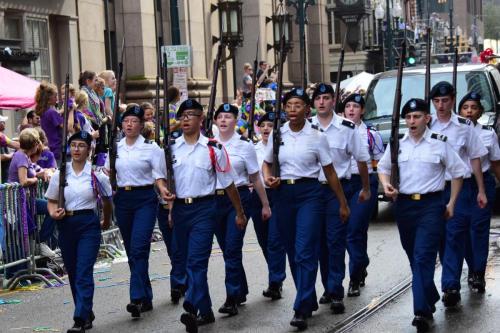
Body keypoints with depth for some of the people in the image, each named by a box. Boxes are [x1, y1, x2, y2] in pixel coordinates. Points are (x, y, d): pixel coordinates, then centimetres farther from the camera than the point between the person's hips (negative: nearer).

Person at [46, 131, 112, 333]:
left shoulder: (96, 175, -2)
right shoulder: (59, 175, 5)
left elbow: (106, 201, 13)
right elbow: (52, 201, 12)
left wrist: (106, 221, 24)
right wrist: (54, 213, -9)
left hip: (89, 225, -4)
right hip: (66, 224, 4)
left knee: (84, 273, -12)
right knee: (73, 273, 11)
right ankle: (87, 314, 26)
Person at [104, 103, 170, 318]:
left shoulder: (151, 148, -2)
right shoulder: (115, 148, 10)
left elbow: (158, 175, -4)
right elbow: (107, 173, 16)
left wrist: (163, 190, -23)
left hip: (145, 199, -5)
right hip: (122, 199, 5)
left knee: (138, 247, -17)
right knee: (131, 250, 8)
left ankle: (137, 298, -21)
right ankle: (146, 298, 18)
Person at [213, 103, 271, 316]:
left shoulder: (244, 145, -2)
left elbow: (255, 178, 3)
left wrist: (265, 205, 6)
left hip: (238, 198, -4)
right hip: (214, 200, 4)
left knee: (232, 248, -12)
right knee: (226, 249, 11)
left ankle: (232, 298, -9)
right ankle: (241, 292, 25)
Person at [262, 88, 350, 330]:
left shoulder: (316, 136, -3)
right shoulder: (277, 134, 5)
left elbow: (329, 172, 2)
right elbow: (267, 163, 18)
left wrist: (343, 203, 5)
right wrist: (267, 177, -5)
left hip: (308, 193, -4)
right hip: (283, 193, 4)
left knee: (305, 252, -11)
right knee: (292, 252, 10)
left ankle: (302, 310, -12)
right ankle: (309, 301, 26)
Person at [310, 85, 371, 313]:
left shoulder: (347, 128, -4)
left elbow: (361, 159, 7)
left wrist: (366, 189, 14)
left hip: (338, 188, -3)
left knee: (335, 241, -7)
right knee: (320, 241, 9)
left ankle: (336, 293, -6)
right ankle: (328, 287, 21)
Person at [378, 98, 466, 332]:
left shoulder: (440, 143, -1)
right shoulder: (397, 143, 7)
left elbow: (457, 172, 6)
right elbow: (383, 167, 20)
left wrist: (451, 203, 3)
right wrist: (386, 185, -1)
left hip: (431, 205, -4)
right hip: (404, 205, 4)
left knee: (423, 257, -15)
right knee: (414, 257, 13)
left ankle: (422, 311, -18)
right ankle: (430, 299, 31)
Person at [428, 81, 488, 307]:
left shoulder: (464, 126, 1)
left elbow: (475, 158, 6)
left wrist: (481, 191, 3)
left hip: (459, 187, -2)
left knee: (455, 236, -9)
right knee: (440, 237, 6)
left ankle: (450, 286, -12)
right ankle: (453, 286, 18)